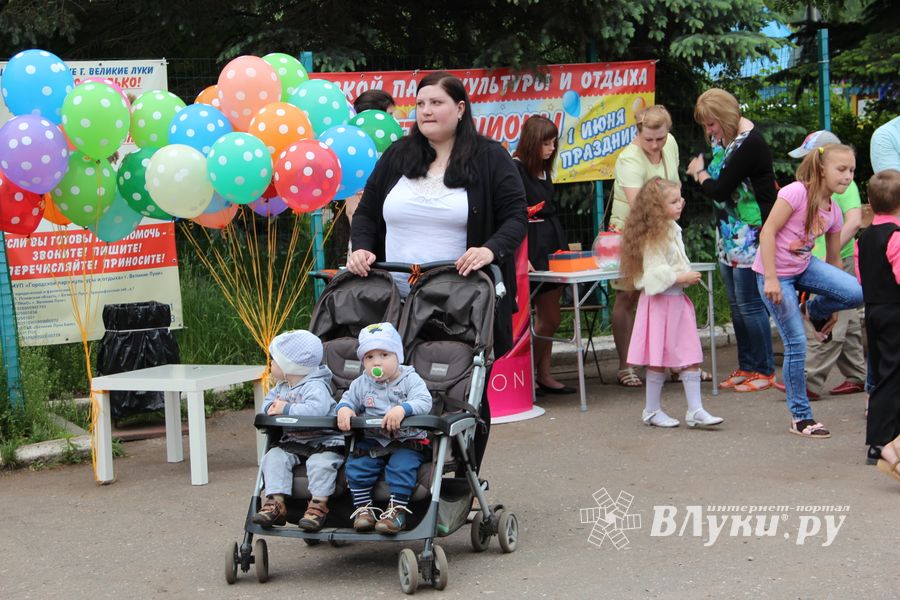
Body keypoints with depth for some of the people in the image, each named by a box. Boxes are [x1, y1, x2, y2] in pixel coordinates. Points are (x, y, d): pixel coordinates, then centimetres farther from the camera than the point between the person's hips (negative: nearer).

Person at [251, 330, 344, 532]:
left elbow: (317, 408, -36)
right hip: (293, 443, 8)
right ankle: (276, 503, -15)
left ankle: (318, 506, -20)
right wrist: (271, 407, -7)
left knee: (320, 462, -33)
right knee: (274, 457, -12)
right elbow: (269, 399, 20)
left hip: (324, 442, -8)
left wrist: (286, 409, -29)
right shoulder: (282, 386, 11)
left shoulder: (316, 386, -19)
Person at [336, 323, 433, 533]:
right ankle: (363, 508, -6)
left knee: (401, 466, -30)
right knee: (356, 464, -18)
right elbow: (349, 399, 15)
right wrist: (344, 409, -11)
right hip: (373, 441, 4)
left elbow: (424, 402, -20)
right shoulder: (361, 384, 8)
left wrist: (403, 409, -39)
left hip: (407, 441, -4)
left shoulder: (410, 380, -6)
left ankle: (397, 510, -19)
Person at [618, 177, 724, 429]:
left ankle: (695, 410, 6)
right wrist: (683, 278, -15)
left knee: (691, 356, 4)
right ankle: (652, 410, 14)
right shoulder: (653, 237, -17)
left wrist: (688, 277, 8)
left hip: (678, 299, 8)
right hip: (660, 302, -8)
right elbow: (656, 274, -22)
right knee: (659, 360, 1)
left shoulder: (672, 230, 11)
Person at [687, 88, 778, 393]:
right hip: (729, 231, 9)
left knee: (748, 302, -6)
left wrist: (699, 173, -3)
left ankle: (765, 371, 4)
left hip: (750, 233, -9)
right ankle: (747, 367, 21)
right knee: (736, 303, 12)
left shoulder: (749, 144, -20)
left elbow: (718, 189, -19)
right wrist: (701, 172, 0)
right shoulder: (722, 137, 8)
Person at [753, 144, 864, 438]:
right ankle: (800, 416, 6)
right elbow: (767, 232, -21)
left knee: (857, 293, -18)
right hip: (776, 271, -6)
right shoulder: (797, 193, -19)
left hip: (804, 267, 6)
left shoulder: (834, 211, 3)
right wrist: (771, 278, -25)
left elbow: (834, 260, 11)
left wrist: (832, 308, 16)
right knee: (796, 343, -7)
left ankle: (813, 309, 14)